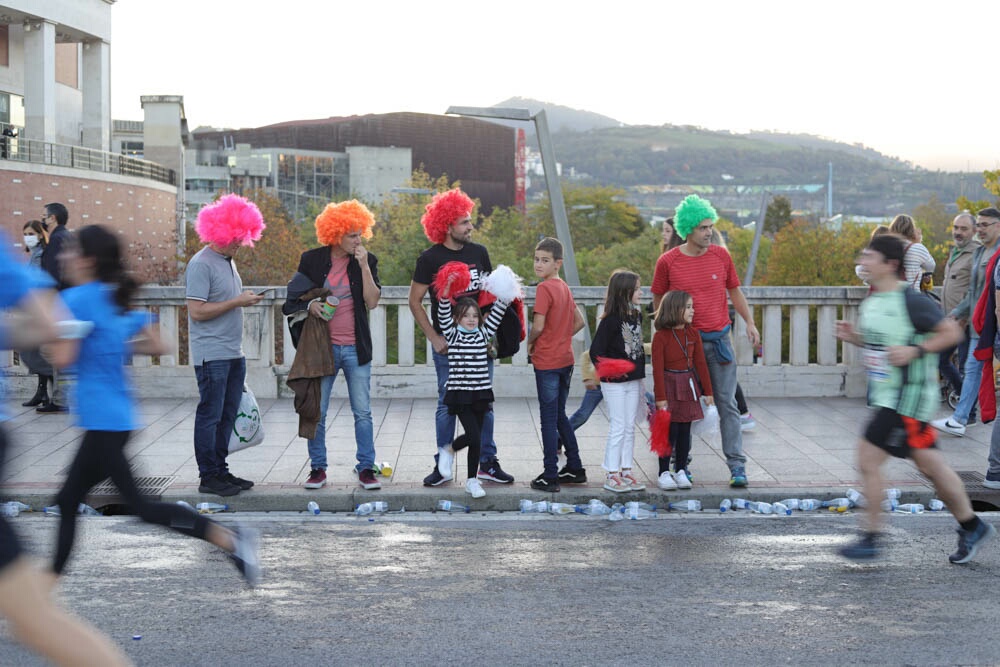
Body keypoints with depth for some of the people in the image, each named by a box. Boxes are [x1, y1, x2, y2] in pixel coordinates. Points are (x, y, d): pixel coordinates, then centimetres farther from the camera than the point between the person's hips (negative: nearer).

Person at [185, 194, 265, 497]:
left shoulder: (228, 261, 16)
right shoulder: (201, 264, -13)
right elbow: (197, 311, -18)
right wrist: (237, 302, -16)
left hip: (233, 354, 9)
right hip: (212, 355, -9)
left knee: (227, 415, 11)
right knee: (210, 416, -3)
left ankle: (221, 470, 18)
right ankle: (209, 477, 1)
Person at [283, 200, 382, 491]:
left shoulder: (366, 261, 2)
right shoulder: (313, 260, 1)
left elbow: (372, 301, -8)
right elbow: (294, 297, 10)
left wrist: (364, 265, -13)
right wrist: (309, 305, -11)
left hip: (356, 347, 0)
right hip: (323, 346, 0)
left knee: (363, 412, 2)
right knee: (316, 412, 4)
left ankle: (366, 468, 10)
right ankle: (317, 468, 15)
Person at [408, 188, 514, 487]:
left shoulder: (479, 252, 8)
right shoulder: (430, 258, -5)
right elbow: (415, 301, -2)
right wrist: (434, 338, -8)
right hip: (447, 344, -4)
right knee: (447, 403, 1)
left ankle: (487, 462, 13)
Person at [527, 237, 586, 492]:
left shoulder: (544, 288, -16)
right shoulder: (564, 287, 10)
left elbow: (538, 326, -21)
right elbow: (579, 322, 17)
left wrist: (530, 343, -3)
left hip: (547, 362, -8)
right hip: (565, 359, 8)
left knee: (549, 420, -3)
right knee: (560, 415, 18)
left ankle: (550, 476, 0)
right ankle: (575, 468, 24)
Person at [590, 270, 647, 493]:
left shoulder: (637, 316, 8)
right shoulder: (611, 320, -15)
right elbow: (596, 351, -14)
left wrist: (641, 378, 17)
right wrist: (607, 370, -26)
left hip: (633, 381, 7)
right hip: (615, 382, -7)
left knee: (630, 428, 11)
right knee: (618, 428, -5)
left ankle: (626, 471, 18)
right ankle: (611, 475, 2)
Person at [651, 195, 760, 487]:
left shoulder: (721, 255, 2)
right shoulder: (667, 262, -5)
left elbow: (734, 291, 13)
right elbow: (658, 301, 7)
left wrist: (749, 323, 3)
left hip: (718, 339, 2)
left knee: (727, 404, -1)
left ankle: (737, 465, -1)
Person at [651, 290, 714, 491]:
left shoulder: (693, 334, 5)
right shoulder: (661, 336, -11)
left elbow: (700, 363, 8)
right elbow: (658, 369, -11)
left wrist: (708, 391, 6)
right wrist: (660, 397, -14)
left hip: (688, 386, 5)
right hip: (669, 386, -5)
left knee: (685, 430, 7)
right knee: (670, 430, -4)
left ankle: (680, 471, 16)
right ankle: (664, 473, 5)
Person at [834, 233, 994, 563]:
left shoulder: (911, 301, -17)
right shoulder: (872, 301, 9)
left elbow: (952, 332, -13)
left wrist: (915, 351, -22)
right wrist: (853, 336, 4)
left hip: (907, 397, -9)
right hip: (886, 396, 9)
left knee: (868, 459, -9)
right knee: (930, 465, 15)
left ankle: (872, 538, 1)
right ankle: (972, 527, 27)